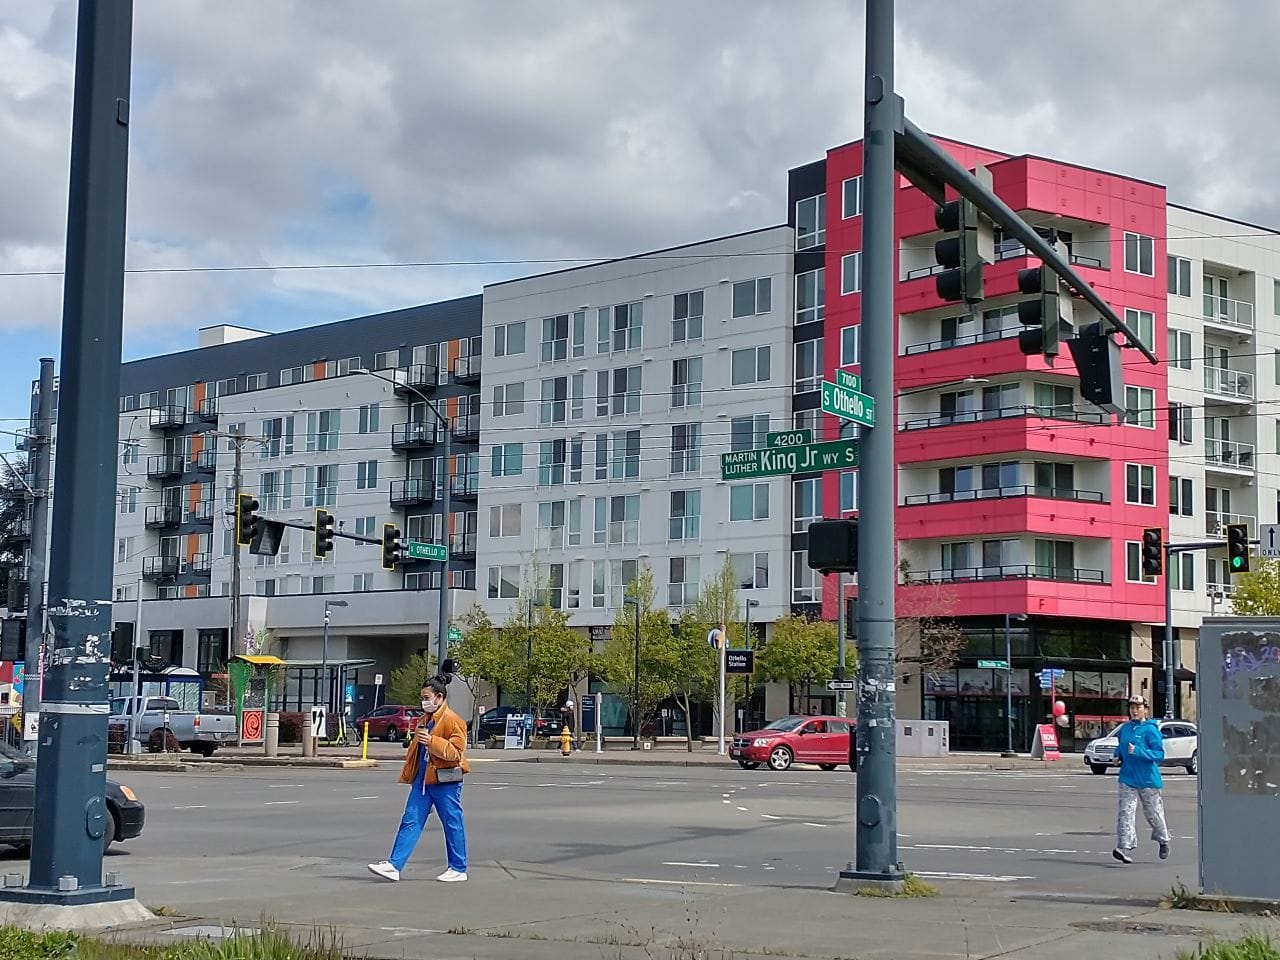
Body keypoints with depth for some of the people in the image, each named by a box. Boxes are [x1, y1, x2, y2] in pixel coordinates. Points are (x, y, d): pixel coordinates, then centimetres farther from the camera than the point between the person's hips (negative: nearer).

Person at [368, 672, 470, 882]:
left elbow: (456, 751, -18)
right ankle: (394, 865, -1)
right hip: (422, 780, 8)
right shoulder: (425, 720, 16)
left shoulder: (453, 721, -10)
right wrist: (408, 775, 24)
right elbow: (415, 750, 26)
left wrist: (432, 741, -27)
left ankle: (458, 869, 13)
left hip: (445, 782, -8)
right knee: (410, 822, 2)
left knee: (453, 825, 3)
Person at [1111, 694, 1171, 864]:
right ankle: (1125, 847, -17)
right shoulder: (1125, 729, 10)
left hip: (1148, 779, -4)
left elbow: (1159, 754, -15)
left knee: (1153, 812, 10)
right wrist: (1118, 756, 6)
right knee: (1126, 812, -10)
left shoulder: (1150, 730, -9)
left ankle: (1163, 841, 35)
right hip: (1127, 778, 4)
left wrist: (1137, 751, -25)